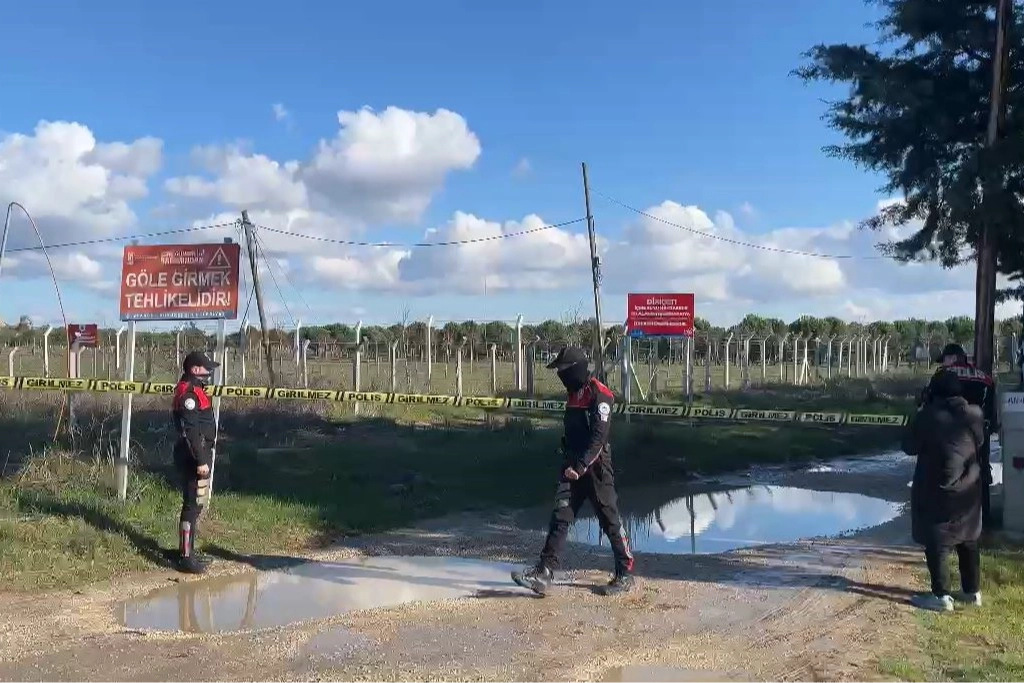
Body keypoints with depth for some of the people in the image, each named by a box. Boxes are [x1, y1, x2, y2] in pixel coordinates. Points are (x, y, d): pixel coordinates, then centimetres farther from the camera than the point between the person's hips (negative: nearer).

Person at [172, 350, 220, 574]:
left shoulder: (194, 391, 16)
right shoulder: (189, 393, -17)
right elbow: (190, 431, -23)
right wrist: (200, 461, -24)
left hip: (198, 455, 11)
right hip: (193, 457, -11)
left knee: (195, 504, 17)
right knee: (193, 506, -7)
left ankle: (187, 551, 28)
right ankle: (186, 558, -2)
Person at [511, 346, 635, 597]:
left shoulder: (599, 395, -13)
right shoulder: (574, 394, 14)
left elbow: (598, 437, -20)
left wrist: (580, 466, -23)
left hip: (596, 468, -8)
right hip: (573, 468, 8)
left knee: (610, 521, 2)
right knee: (560, 517, -2)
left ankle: (625, 574, 17)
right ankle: (544, 574, -6)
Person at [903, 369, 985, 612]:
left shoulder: (928, 416, -16)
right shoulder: (975, 415, -2)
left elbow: (909, 446, -7)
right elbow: (980, 445, 11)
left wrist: (917, 419, 5)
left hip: (936, 490, -5)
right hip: (968, 490, 5)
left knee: (936, 543, 2)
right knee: (968, 541, 17)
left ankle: (941, 596, 3)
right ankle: (972, 591, 27)